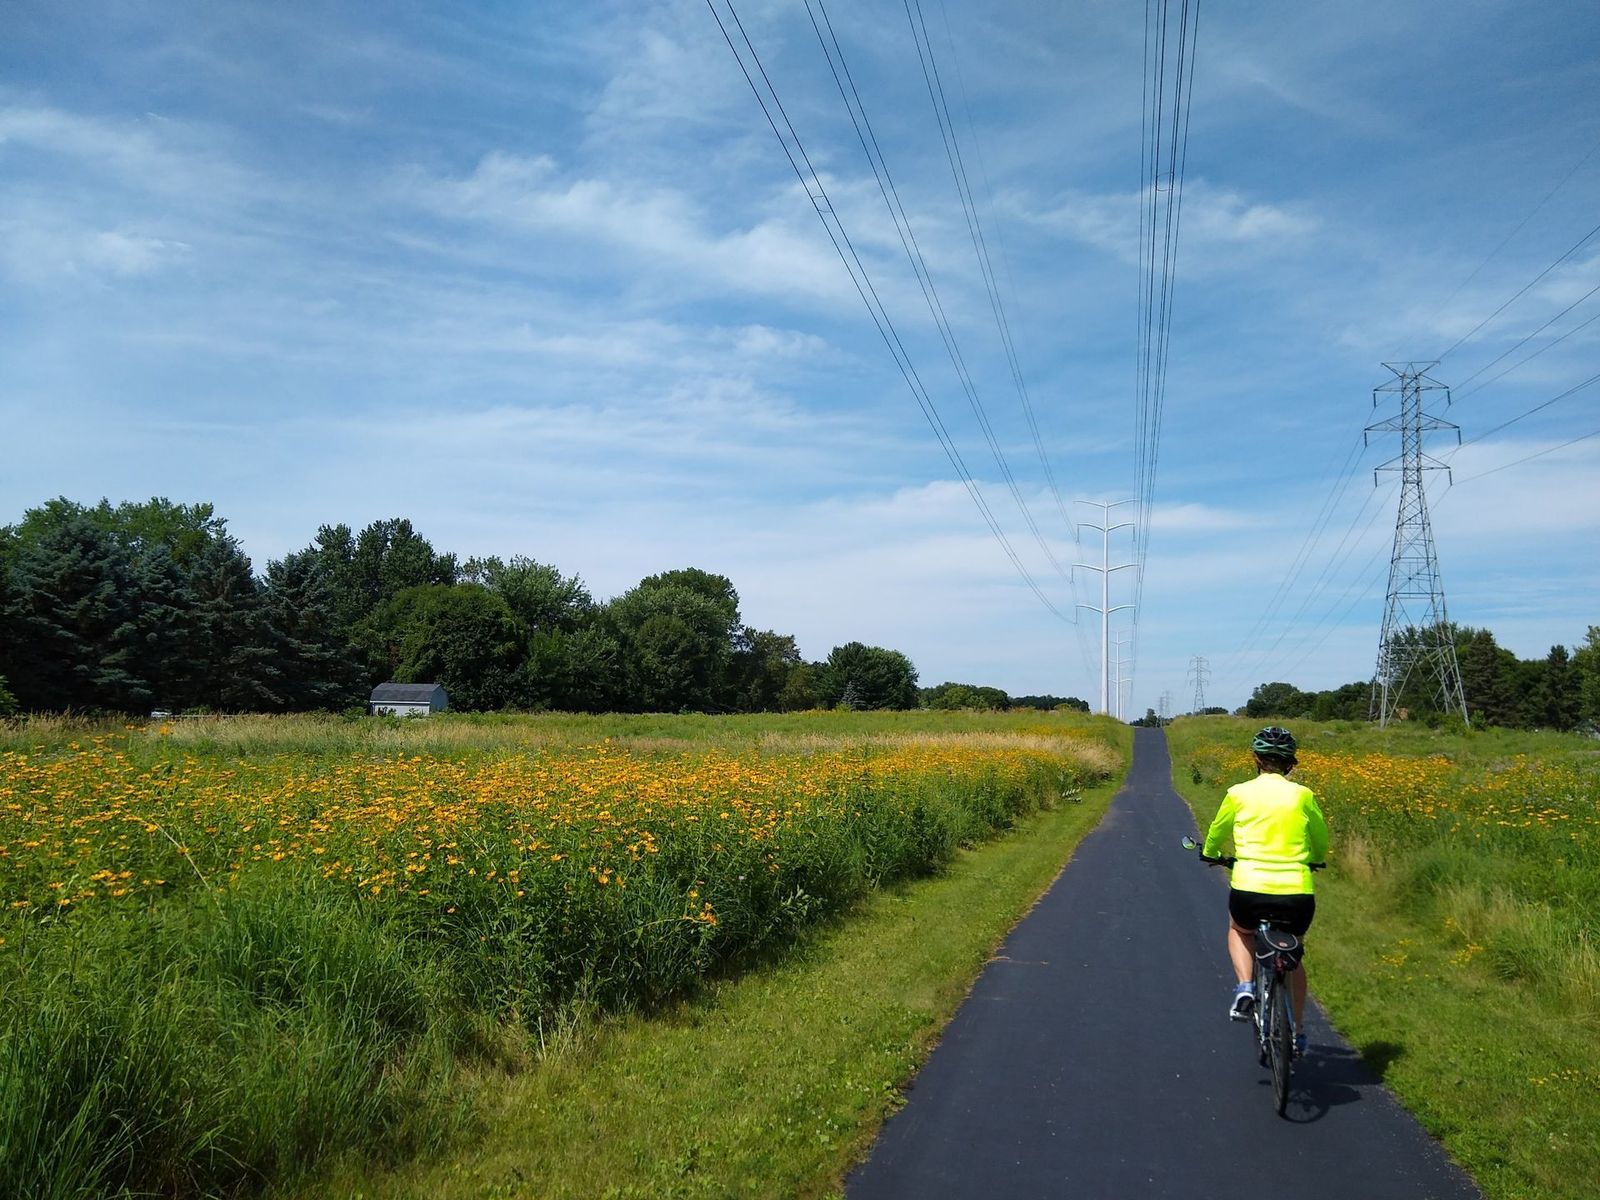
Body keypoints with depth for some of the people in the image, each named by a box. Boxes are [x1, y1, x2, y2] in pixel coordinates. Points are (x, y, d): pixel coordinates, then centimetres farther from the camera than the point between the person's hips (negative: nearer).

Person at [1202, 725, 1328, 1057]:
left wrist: (1210, 854, 42)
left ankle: (1244, 987, 8)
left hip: (1249, 890, -2)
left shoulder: (1239, 794, 4)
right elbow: (1321, 846, 22)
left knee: (1239, 932, 32)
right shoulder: (1303, 795, 7)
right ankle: (1297, 1032, 32)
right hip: (1297, 896, 2)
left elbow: (1216, 835, 20)